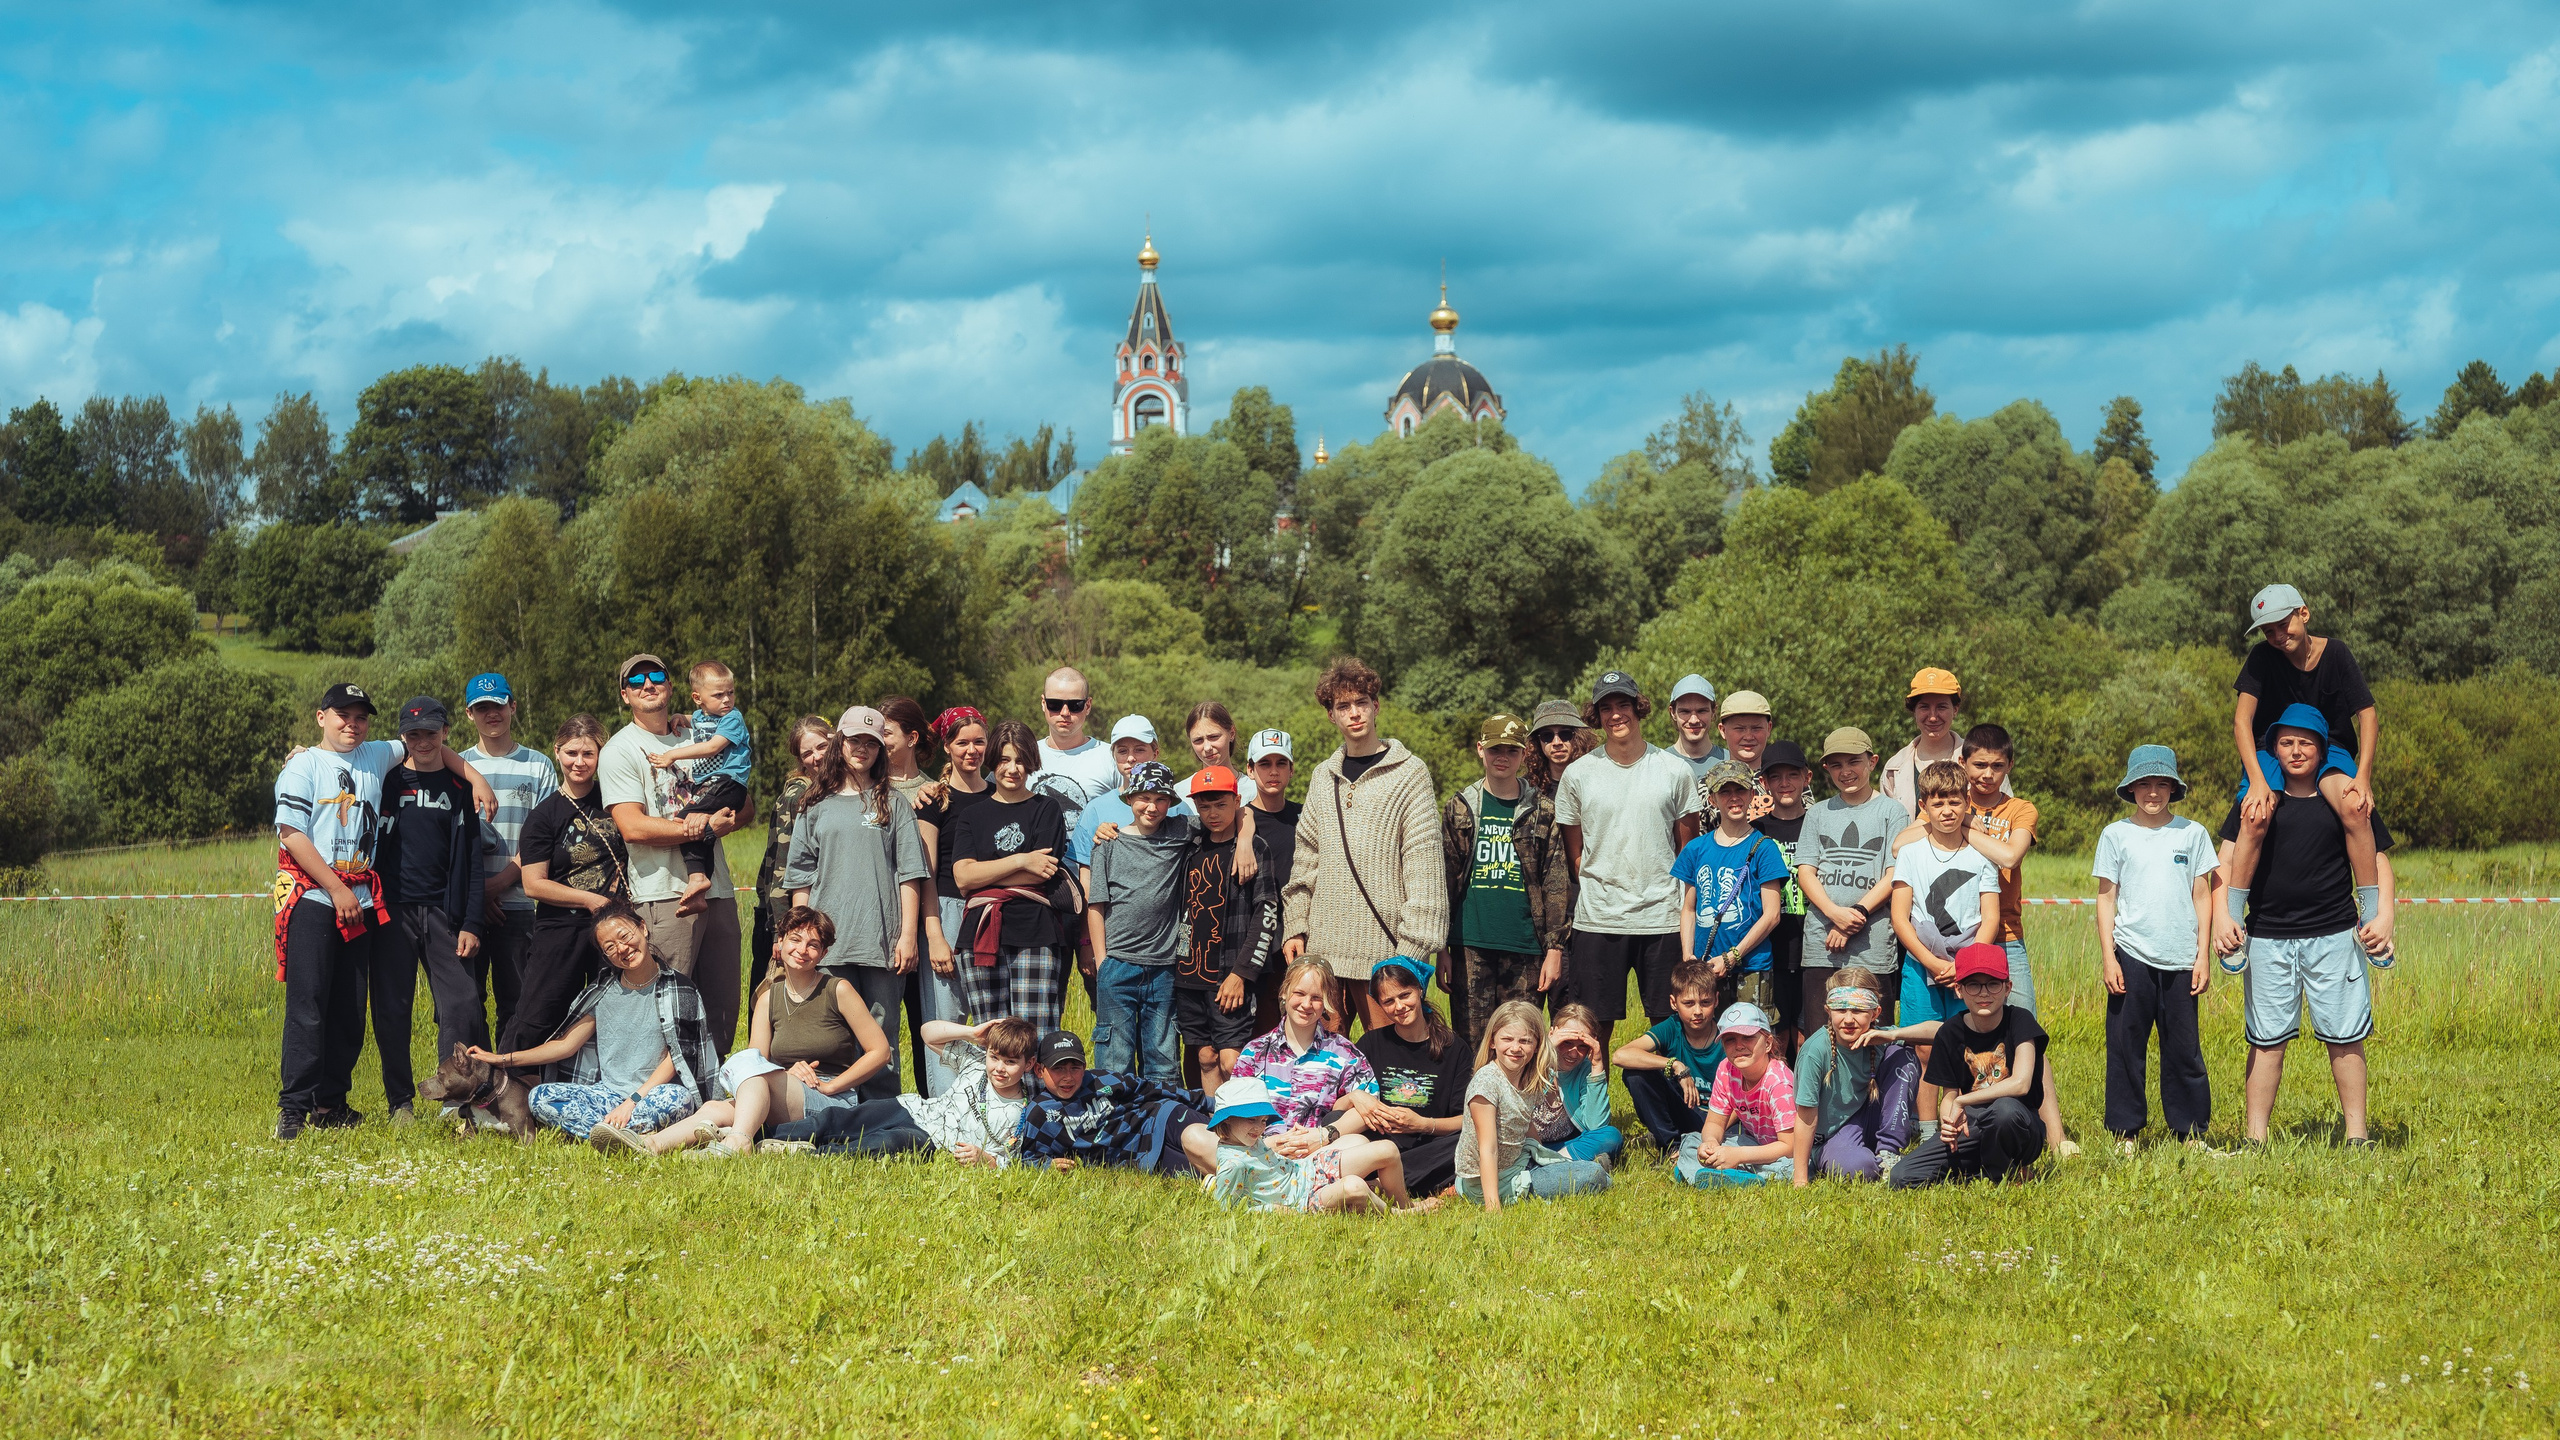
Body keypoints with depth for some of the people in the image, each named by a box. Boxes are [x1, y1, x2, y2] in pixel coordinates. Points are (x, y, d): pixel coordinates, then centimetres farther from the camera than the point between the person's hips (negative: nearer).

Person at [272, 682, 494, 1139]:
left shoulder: (376, 757, 14)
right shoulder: (303, 767, 0)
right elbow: (291, 833, -9)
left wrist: (476, 778, 15)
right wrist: (337, 889, -13)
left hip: (360, 902, 6)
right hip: (312, 897, -5)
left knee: (350, 1008, 4)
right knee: (308, 1004, -10)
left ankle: (330, 1103, 10)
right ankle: (293, 1107, -10)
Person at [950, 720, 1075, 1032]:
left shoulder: (1046, 809, 11)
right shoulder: (973, 816, 17)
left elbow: (1043, 874, -2)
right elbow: (962, 875, 2)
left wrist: (982, 877, -1)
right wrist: (1021, 860, -5)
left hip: (1034, 934, -2)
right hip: (981, 936, 2)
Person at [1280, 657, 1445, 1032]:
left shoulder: (1409, 773, -1)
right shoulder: (1323, 777, 16)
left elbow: (1424, 867, -7)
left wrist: (1413, 945, -13)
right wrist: (1294, 926, 9)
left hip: (1382, 945, -5)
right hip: (1323, 947, 5)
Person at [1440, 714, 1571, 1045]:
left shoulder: (1543, 812, 5)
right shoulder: (1460, 808, 8)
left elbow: (1557, 885, 4)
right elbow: (1444, 879, 9)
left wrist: (1555, 948, -3)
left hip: (1525, 948, -1)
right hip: (1471, 948, 1)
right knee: (1472, 1044, -1)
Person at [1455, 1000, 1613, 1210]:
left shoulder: (1533, 1081, 0)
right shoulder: (1486, 1082, -24)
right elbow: (1488, 1149, -27)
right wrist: (1492, 1207, -32)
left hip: (1520, 1163, 8)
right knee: (1594, 1175, -11)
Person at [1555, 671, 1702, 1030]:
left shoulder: (1675, 771, 4)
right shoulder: (1578, 774, 4)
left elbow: (1689, 849, 9)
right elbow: (1574, 853, 10)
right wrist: (1602, 892, 2)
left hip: (1662, 919, 0)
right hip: (1597, 920, 0)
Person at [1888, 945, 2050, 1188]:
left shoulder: (2020, 1021, -10)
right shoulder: (1950, 1033, 1)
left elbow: (2020, 1083, -22)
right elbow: (1949, 1094, 8)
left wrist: (1961, 1103, -18)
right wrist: (1949, 1122, -15)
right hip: (1972, 1128, 3)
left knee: (2005, 1109, -41)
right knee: (1902, 1177, -17)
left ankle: (2006, 1174, -9)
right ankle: (1980, 1170, 5)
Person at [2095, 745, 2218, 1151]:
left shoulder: (2192, 833, 7)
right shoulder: (2116, 835, 5)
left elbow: (2202, 897, 9)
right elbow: (2106, 899, 5)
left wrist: (2203, 955, 4)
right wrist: (2108, 957, -2)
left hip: (2181, 960, 1)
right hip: (2132, 957, -1)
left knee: (2184, 1049, 3)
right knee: (2126, 1046, 1)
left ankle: (2191, 1130, 13)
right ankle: (2125, 1131, 8)